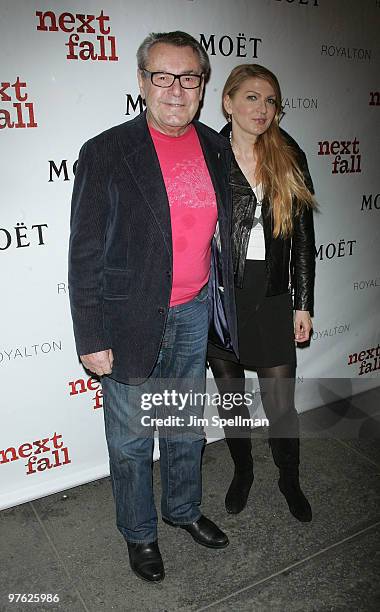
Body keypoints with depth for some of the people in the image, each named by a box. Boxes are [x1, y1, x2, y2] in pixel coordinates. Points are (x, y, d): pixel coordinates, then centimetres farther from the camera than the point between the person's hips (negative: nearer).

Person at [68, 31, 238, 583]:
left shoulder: (215, 147, 3)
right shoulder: (107, 153, -12)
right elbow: (85, 255, -11)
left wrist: (230, 304, 11)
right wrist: (92, 340, -12)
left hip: (194, 312, 5)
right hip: (131, 320, -4)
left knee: (187, 427, 22)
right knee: (131, 440, 13)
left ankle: (184, 510, 48)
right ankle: (140, 534, 39)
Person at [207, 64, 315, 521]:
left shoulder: (290, 159, 2)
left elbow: (303, 238, 4)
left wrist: (304, 304, 3)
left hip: (272, 300, 1)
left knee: (281, 404, 6)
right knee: (231, 395, 15)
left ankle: (289, 479, 34)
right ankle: (242, 471, 41)